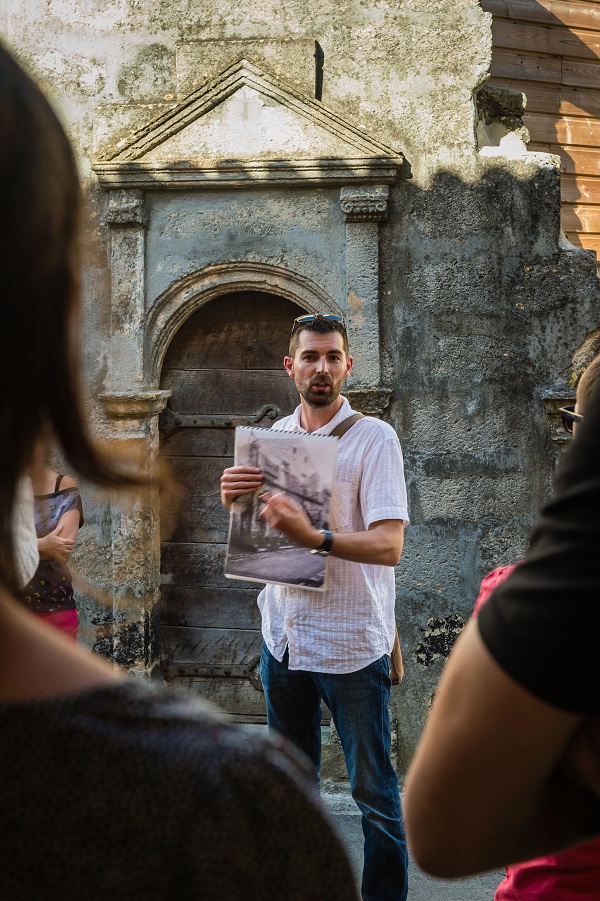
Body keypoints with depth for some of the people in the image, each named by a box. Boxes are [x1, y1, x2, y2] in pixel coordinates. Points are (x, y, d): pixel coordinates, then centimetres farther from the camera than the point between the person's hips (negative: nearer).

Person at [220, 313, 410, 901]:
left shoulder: (374, 438, -10)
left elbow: (388, 545, -20)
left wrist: (315, 538, -36)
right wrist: (233, 499, -6)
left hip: (351, 641, -6)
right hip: (282, 632, 6)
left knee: (373, 790, 4)